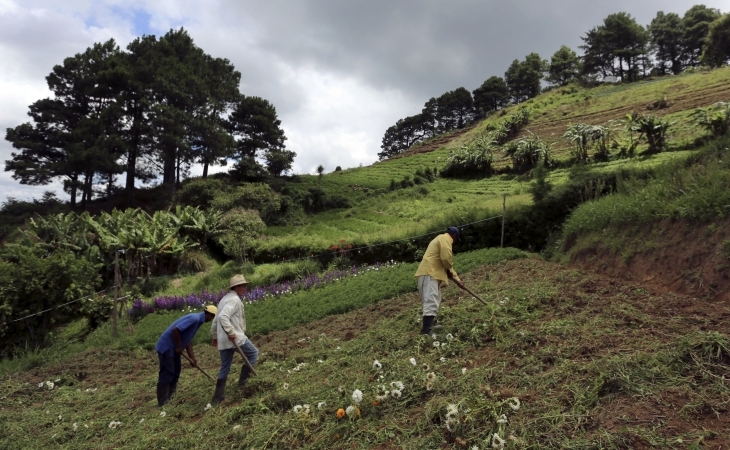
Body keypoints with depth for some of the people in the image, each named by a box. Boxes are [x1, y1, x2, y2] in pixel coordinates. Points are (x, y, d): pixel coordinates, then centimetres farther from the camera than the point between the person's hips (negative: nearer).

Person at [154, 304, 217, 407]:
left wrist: (192, 357, 14)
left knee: (176, 372, 16)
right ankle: (163, 402, 4)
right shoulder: (194, 319, -22)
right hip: (166, 346, -10)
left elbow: (188, 340, 16)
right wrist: (179, 347, -17)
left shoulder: (197, 320, 10)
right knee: (167, 374, -4)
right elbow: (175, 330, -30)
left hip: (173, 347, 10)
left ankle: (170, 397, 26)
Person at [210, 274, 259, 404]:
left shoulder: (225, 299, 20)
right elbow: (223, 316, -27)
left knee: (224, 368, 15)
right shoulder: (235, 299, -12)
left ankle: (218, 397, 17)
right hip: (235, 337, -9)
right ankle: (243, 381, 8)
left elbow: (216, 320, 25)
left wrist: (214, 336, 32)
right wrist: (230, 332, -29)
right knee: (253, 353, 9)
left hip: (223, 340, 10)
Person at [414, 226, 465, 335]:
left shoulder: (442, 239, 30)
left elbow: (447, 264, 33)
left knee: (434, 301, 17)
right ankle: (426, 331, -24)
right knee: (431, 302, -17)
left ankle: (428, 326, 23)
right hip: (430, 273, -10)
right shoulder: (445, 238, -3)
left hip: (432, 273, 10)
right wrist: (449, 269, 3)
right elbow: (446, 258, -19)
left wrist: (457, 280, 33)